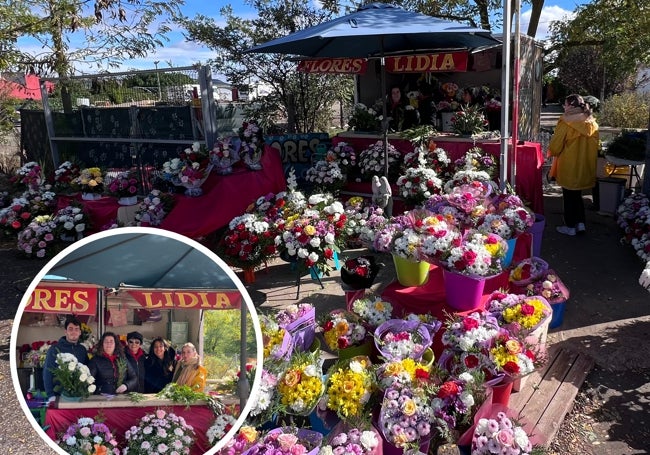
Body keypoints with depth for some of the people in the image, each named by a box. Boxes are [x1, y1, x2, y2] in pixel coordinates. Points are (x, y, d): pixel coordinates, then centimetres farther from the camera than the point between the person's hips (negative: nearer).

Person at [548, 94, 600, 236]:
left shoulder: (566, 122, -17)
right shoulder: (592, 123, 3)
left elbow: (555, 146, -14)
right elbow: (595, 145, 10)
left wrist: (552, 151, 6)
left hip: (569, 167, -6)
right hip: (585, 167, 6)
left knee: (569, 197, 8)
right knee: (577, 195, 21)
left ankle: (570, 226, 15)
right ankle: (581, 223, 19)